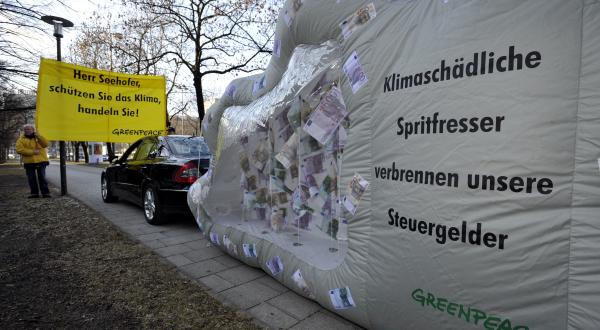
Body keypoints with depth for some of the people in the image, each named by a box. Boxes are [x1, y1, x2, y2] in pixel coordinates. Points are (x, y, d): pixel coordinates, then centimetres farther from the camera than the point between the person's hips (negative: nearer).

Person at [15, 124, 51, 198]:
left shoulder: (38, 137, 8)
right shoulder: (21, 139, 5)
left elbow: (45, 144, -7)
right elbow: (19, 149, -7)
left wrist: (38, 136, -14)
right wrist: (32, 152, -16)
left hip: (41, 161, -1)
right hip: (29, 162, 1)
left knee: (42, 177, 1)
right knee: (31, 178, 4)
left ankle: (45, 192, 3)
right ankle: (34, 193, 13)